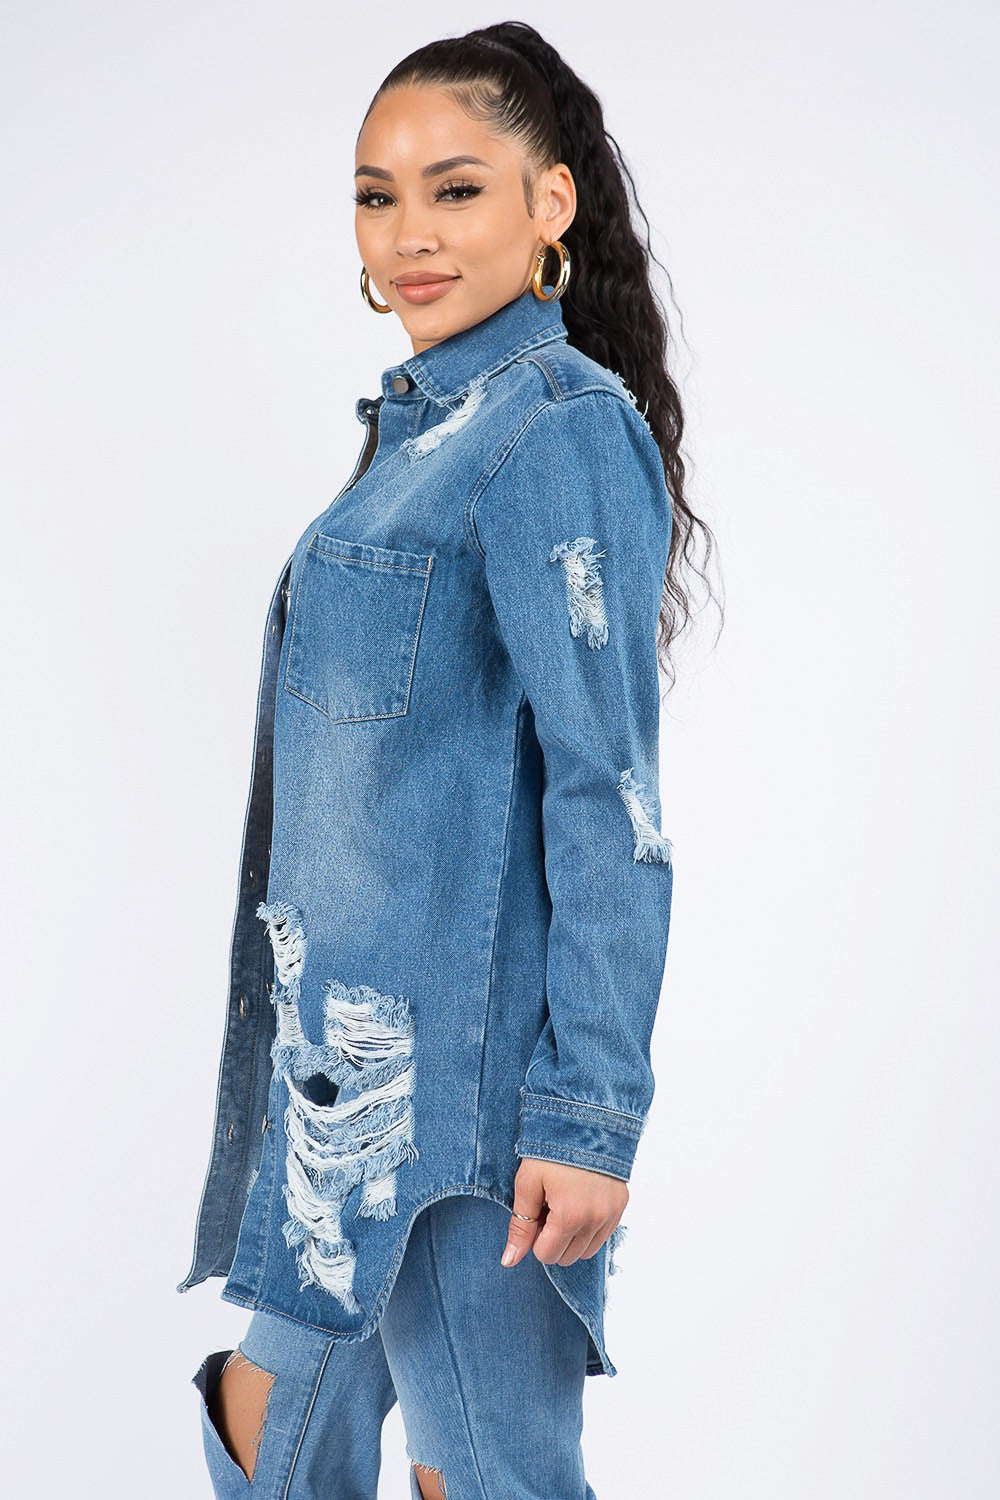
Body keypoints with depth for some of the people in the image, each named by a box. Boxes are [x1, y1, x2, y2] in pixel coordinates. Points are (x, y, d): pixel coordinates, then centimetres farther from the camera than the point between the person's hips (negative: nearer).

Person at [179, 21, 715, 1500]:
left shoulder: (560, 431, -15)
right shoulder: (422, 422, 13)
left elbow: (608, 798, -20)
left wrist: (589, 1113, -21)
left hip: (457, 1055, -9)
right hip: (353, 1043, 9)